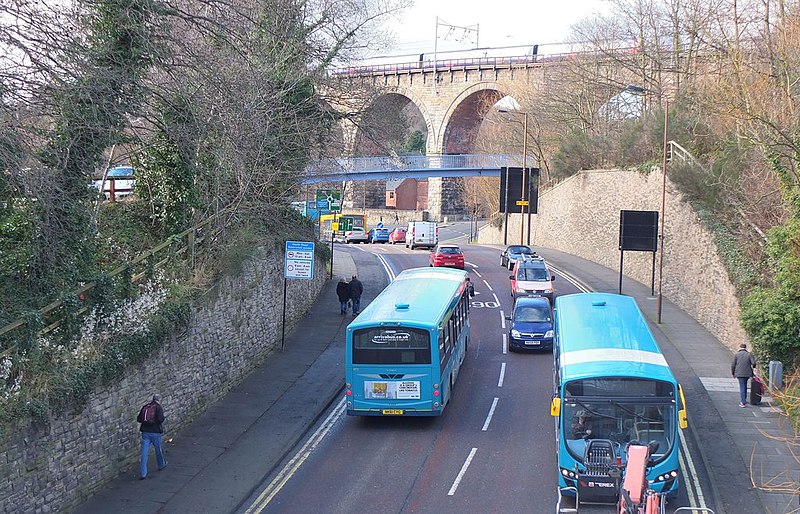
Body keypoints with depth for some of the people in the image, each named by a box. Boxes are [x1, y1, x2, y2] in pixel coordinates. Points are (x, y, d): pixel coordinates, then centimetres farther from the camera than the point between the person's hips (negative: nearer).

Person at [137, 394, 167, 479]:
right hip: (155, 432, -3)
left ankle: (142, 473, -4)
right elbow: (160, 419, -20)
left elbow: (139, 419, 5)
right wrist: (163, 418, 0)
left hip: (145, 432, 3)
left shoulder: (145, 407, 5)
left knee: (144, 453, 0)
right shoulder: (158, 407, -9)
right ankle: (161, 465, 42)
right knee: (158, 450, 20)